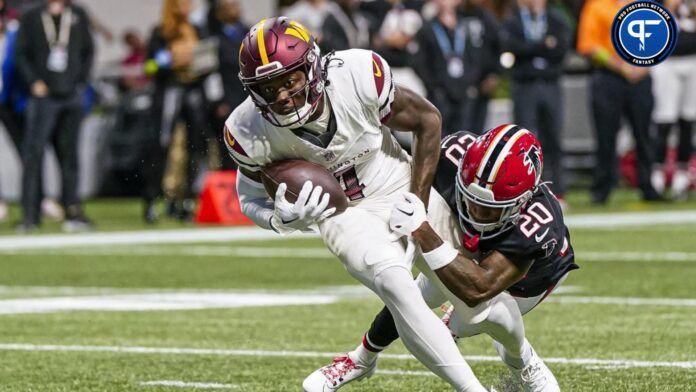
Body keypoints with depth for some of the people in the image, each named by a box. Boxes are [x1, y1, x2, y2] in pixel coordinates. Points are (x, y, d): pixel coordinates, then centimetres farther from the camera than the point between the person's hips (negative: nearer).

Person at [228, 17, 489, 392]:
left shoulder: (359, 76, -29)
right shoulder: (251, 132, -24)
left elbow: (427, 120, -11)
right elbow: (252, 198, -5)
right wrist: (283, 219, -29)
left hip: (402, 190, 2)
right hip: (344, 215, -2)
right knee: (397, 287, -27)